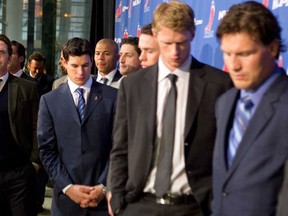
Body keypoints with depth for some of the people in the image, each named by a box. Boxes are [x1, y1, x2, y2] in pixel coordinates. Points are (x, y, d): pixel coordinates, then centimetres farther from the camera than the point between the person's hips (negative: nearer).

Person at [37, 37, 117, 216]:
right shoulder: (49, 100, 5)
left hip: (104, 195, -1)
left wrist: (105, 186, -8)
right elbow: (47, 150, 1)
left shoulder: (113, 97, 1)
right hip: (66, 196, 1)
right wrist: (67, 187, -8)